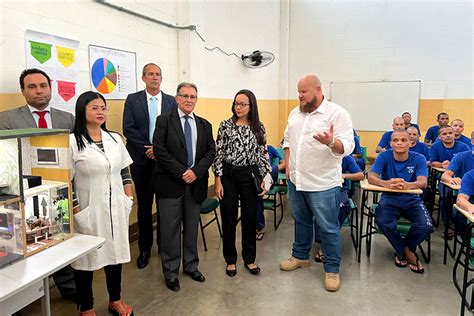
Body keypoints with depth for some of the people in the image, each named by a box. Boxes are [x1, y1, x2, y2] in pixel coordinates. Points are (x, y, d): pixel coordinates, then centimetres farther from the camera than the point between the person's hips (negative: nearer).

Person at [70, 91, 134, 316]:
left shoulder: (115, 139, 7)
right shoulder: (72, 142, -9)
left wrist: (129, 200, 6)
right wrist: (77, 211, -11)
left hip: (116, 210, 5)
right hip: (88, 213, -4)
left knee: (116, 254, 15)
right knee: (86, 259, 10)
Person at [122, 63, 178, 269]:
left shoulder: (171, 102, 7)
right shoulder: (132, 99, 4)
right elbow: (128, 128, -4)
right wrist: (147, 149, -12)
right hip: (142, 160, -1)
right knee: (144, 205, 7)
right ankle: (144, 249, 19)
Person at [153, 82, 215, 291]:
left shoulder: (204, 125, 12)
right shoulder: (164, 121, 0)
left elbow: (211, 151, 6)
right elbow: (159, 150, -10)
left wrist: (196, 171, -10)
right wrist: (181, 172, -15)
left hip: (196, 183, 4)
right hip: (171, 183, -3)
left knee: (192, 228, 14)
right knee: (170, 230, 4)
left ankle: (191, 266, 28)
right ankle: (171, 272, 17)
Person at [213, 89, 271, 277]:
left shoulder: (259, 128, 3)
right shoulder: (225, 126, -3)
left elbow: (263, 155, 5)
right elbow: (218, 154, -3)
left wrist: (265, 179, -1)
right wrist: (218, 181, -7)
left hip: (250, 175, 2)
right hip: (228, 175, -1)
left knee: (250, 218, 9)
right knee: (229, 218, 6)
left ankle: (249, 258, 27)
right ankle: (230, 260, 24)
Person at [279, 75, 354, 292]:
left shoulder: (337, 113, -12)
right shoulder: (295, 113, 9)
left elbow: (347, 146, -18)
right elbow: (288, 141, 17)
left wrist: (331, 142, -38)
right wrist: (288, 166, 8)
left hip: (323, 184, -6)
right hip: (296, 180, 6)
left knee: (328, 228, 4)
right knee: (301, 221, 21)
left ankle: (332, 269, 19)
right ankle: (300, 256, 39)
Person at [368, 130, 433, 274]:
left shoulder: (419, 159, -4)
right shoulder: (384, 157, -6)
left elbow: (423, 182, -19)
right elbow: (371, 177, -18)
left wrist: (407, 185, -44)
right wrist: (386, 183, -41)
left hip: (412, 200, 1)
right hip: (389, 198, -1)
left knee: (426, 226, -26)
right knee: (382, 222, -32)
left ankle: (402, 250, 7)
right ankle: (407, 252, -2)